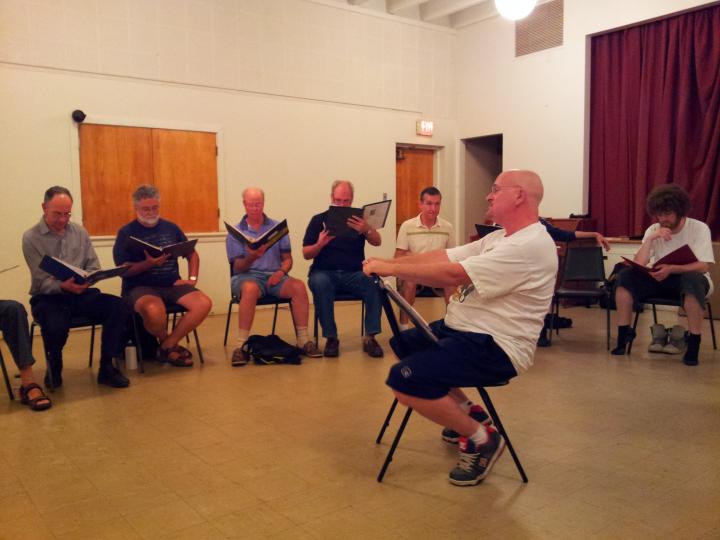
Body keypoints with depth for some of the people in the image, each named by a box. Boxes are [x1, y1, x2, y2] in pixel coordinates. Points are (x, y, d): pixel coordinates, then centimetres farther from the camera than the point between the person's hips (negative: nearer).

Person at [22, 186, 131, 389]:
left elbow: (94, 267, 8)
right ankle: (54, 368, 0)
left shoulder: (80, 232, 9)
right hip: (48, 297, -3)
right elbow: (42, 281, -9)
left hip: (80, 293, 3)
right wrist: (63, 286, -30)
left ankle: (106, 367, -10)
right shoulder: (31, 238, -3)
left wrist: (85, 280, -16)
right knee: (56, 326, -37)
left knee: (119, 308, -25)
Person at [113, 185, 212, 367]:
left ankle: (167, 346, -9)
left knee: (204, 303, -23)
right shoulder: (126, 232, 3)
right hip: (140, 287, -4)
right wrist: (148, 264, -20)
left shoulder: (170, 227, 15)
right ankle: (166, 342, -3)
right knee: (154, 310, -39)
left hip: (172, 285, 4)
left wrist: (192, 278, 8)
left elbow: (192, 254, 24)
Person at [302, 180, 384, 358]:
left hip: (354, 273, 1)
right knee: (319, 283, -35)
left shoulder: (358, 219, 12)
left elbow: (377, 242, -3)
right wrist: (320, 244, -18)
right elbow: (306, 255, 4)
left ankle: (370, 337, -22)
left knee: (373, 282, -30)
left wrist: (366, 229, -26)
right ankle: (331, 337, -25)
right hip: (325, 272, -1)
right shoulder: (318, 220, 8)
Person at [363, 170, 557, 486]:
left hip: (494, 347, -11)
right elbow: (444, 257, 6)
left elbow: (453, 274, -26)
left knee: (404, 379, -24)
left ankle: (482, 438, -3)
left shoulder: (529, 245, -21)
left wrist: (391, 269, -18)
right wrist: (389, 263, -5)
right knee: (402, 344, 23)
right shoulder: (500, 238, 12)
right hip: (464, 329, 11)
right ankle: (466, 411, 21)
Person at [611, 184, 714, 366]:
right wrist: (650, 239, -24)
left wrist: (671, 269, -37)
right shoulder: (653, 230, -2)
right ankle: (624, 332, -11)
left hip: (690, 278, -3)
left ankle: (694, 342, -27)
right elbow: (638, 264, -11)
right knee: (625, 275, -20)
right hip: (662, 278, 4)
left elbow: (703, 266, -21)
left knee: (692, 279, -40)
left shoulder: (699, 228, -11)